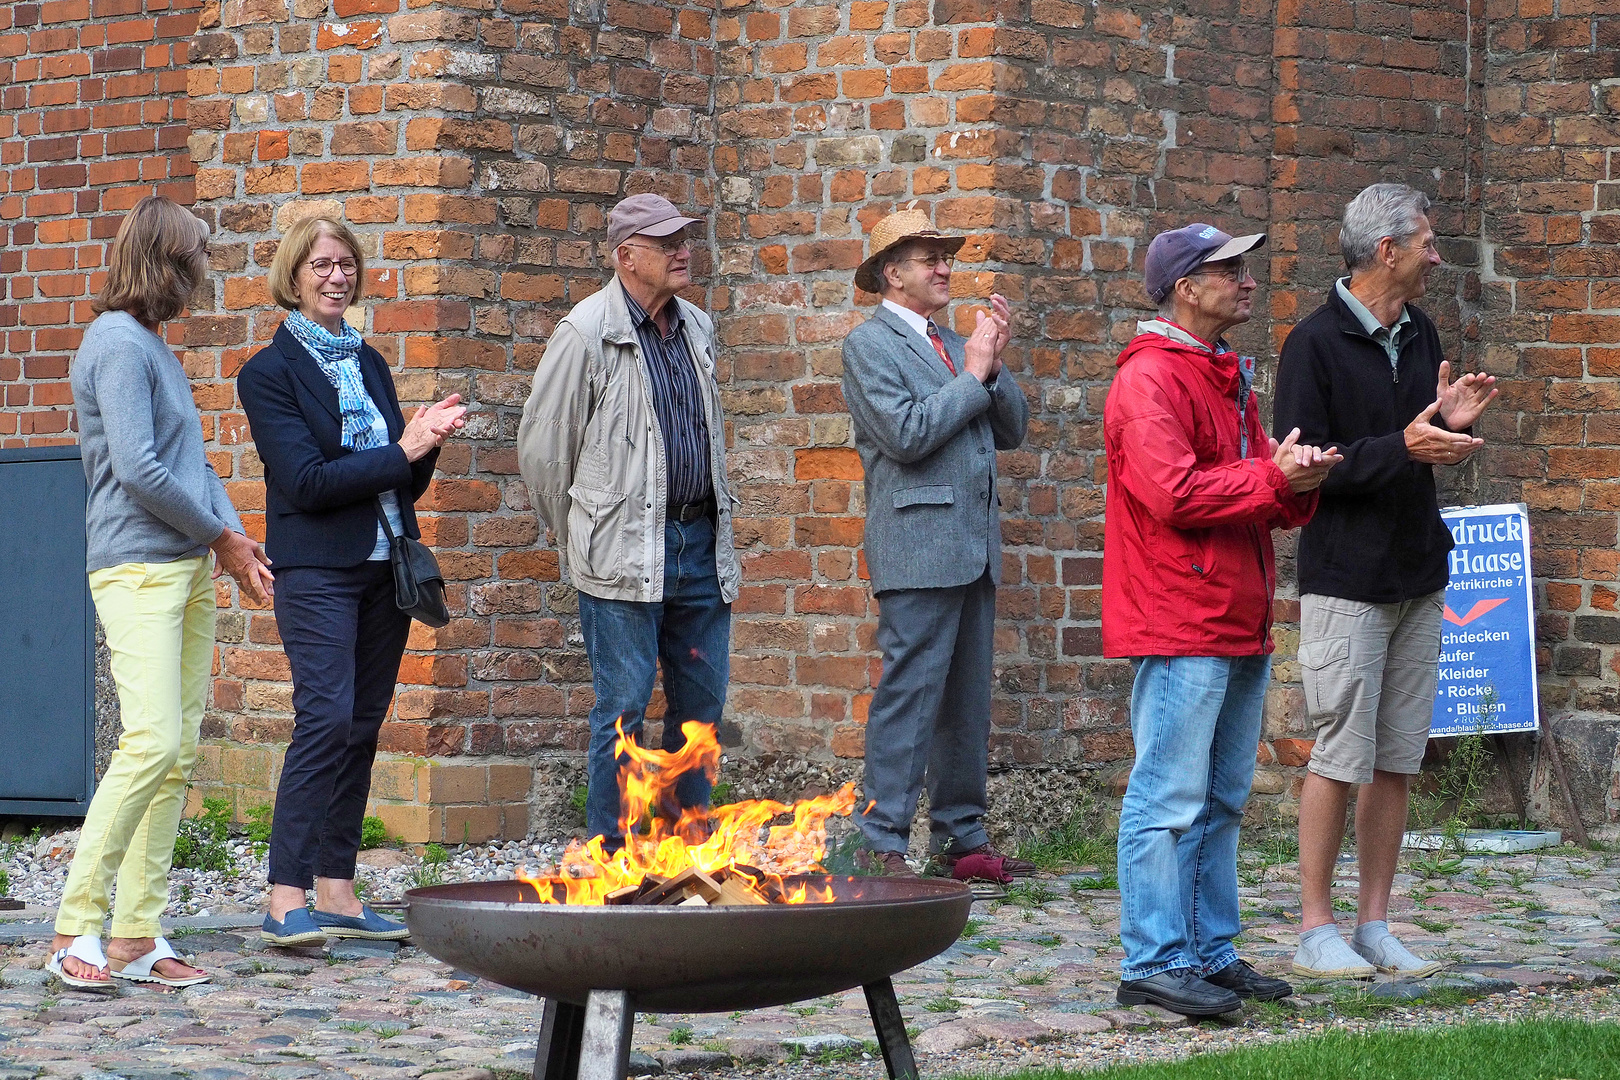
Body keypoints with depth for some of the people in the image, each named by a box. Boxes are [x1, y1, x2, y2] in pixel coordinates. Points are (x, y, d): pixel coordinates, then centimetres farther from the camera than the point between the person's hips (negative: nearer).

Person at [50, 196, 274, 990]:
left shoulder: (155, 348, 19)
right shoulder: (118, 344, -9)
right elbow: (138, 469, -16)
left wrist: (236, 544, 5)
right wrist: (220, 534, -4)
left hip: (189, 568, 9)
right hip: (137, 567, -9)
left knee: (177, 755, 4)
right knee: (153, 741, -18)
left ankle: (137, 935, 4)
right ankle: (76, 926, -13)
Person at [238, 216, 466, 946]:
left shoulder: (369, 364, 16)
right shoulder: (271, 372, -2)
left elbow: (407, 485, 15)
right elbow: (307, 480, -13)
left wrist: (426, 444, -5)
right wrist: (401, 452, -12)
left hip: (384, 568, 7)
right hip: (317, 570, -6)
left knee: (362, 726, 5)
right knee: (326, 716, -17)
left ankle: (336, 892, 9)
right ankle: (286, 899, -18)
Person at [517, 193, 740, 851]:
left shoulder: (697, 329, 13)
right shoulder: (587, 333, -8)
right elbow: (541, 450, -2)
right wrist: (581, 540, 6)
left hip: (699, 543, 6)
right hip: (625, 551, -6)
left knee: (701, 701, 9)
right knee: (624, 706, -5)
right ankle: (612, 858, 2)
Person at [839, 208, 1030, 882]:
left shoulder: (952, 343, 20)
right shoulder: (870, 344, -3)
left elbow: (1012, 429, 16)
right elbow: (907, 434, -16)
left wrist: (993, 368, 0)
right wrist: (972, 375, -9)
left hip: (974, 548, 8)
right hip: (919, 548, -8)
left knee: (968, 699, 10)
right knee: (910, 694, -10)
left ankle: (962, 839, 15)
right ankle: (882, 846, -8)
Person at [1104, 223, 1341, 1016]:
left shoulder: (1228, 378, 21)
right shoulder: (1150, 380, -11)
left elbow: (1267, 495, 21)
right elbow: (1172, 491, -23)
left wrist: (1298, 478, -2)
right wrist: (1271, 479, -16)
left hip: (1240, 624, 10)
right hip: (1180, 626, -10)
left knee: (1222, 802, 13)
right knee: (1171, 797, -9)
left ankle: (1211, 951, 19)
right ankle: (1154, 962, -7)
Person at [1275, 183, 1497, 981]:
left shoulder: (1418, 336, 12)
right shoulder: (1316, 343, -10)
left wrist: (1449, 425, -2)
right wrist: (1402, 448, -22)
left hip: (1417, 581, 7)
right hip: (1344, 580, -7)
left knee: (1397, 761, 6)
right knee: (1341, 758, -6)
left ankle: (1375, 925, 12)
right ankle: (1315, 929, 4)